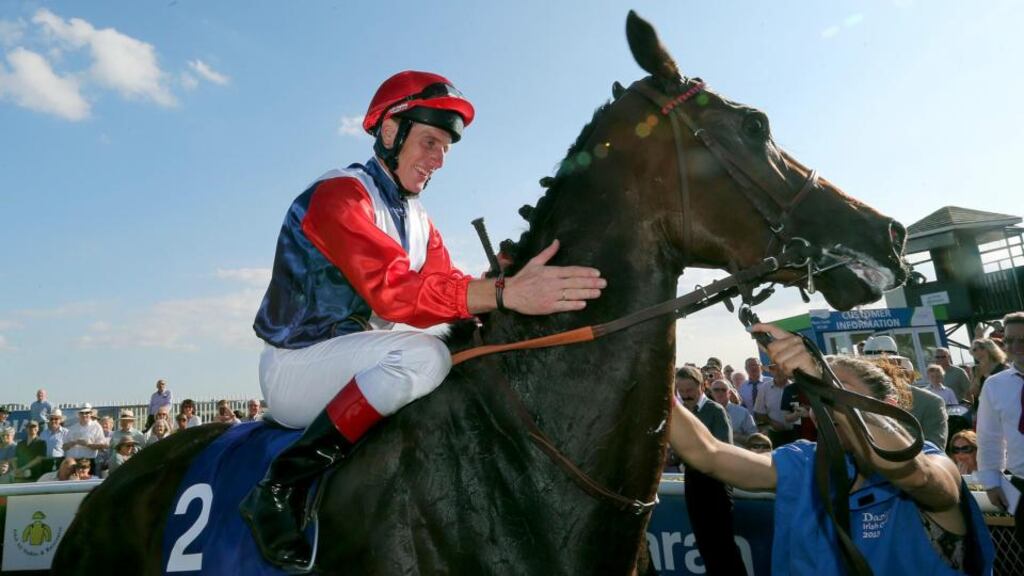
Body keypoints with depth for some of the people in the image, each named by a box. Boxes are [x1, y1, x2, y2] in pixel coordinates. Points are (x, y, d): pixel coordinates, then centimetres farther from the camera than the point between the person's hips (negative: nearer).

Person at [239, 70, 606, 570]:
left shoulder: (418, 220, 11)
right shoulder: (340, 195, -16)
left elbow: (444, 288, -3)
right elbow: (391, 288, -32)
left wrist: (514, 293, -21)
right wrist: (504, 293, -44)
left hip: (358, 367, 8)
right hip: (296, 366, -8)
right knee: (423, 356, -33)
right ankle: (278, 489, -20)